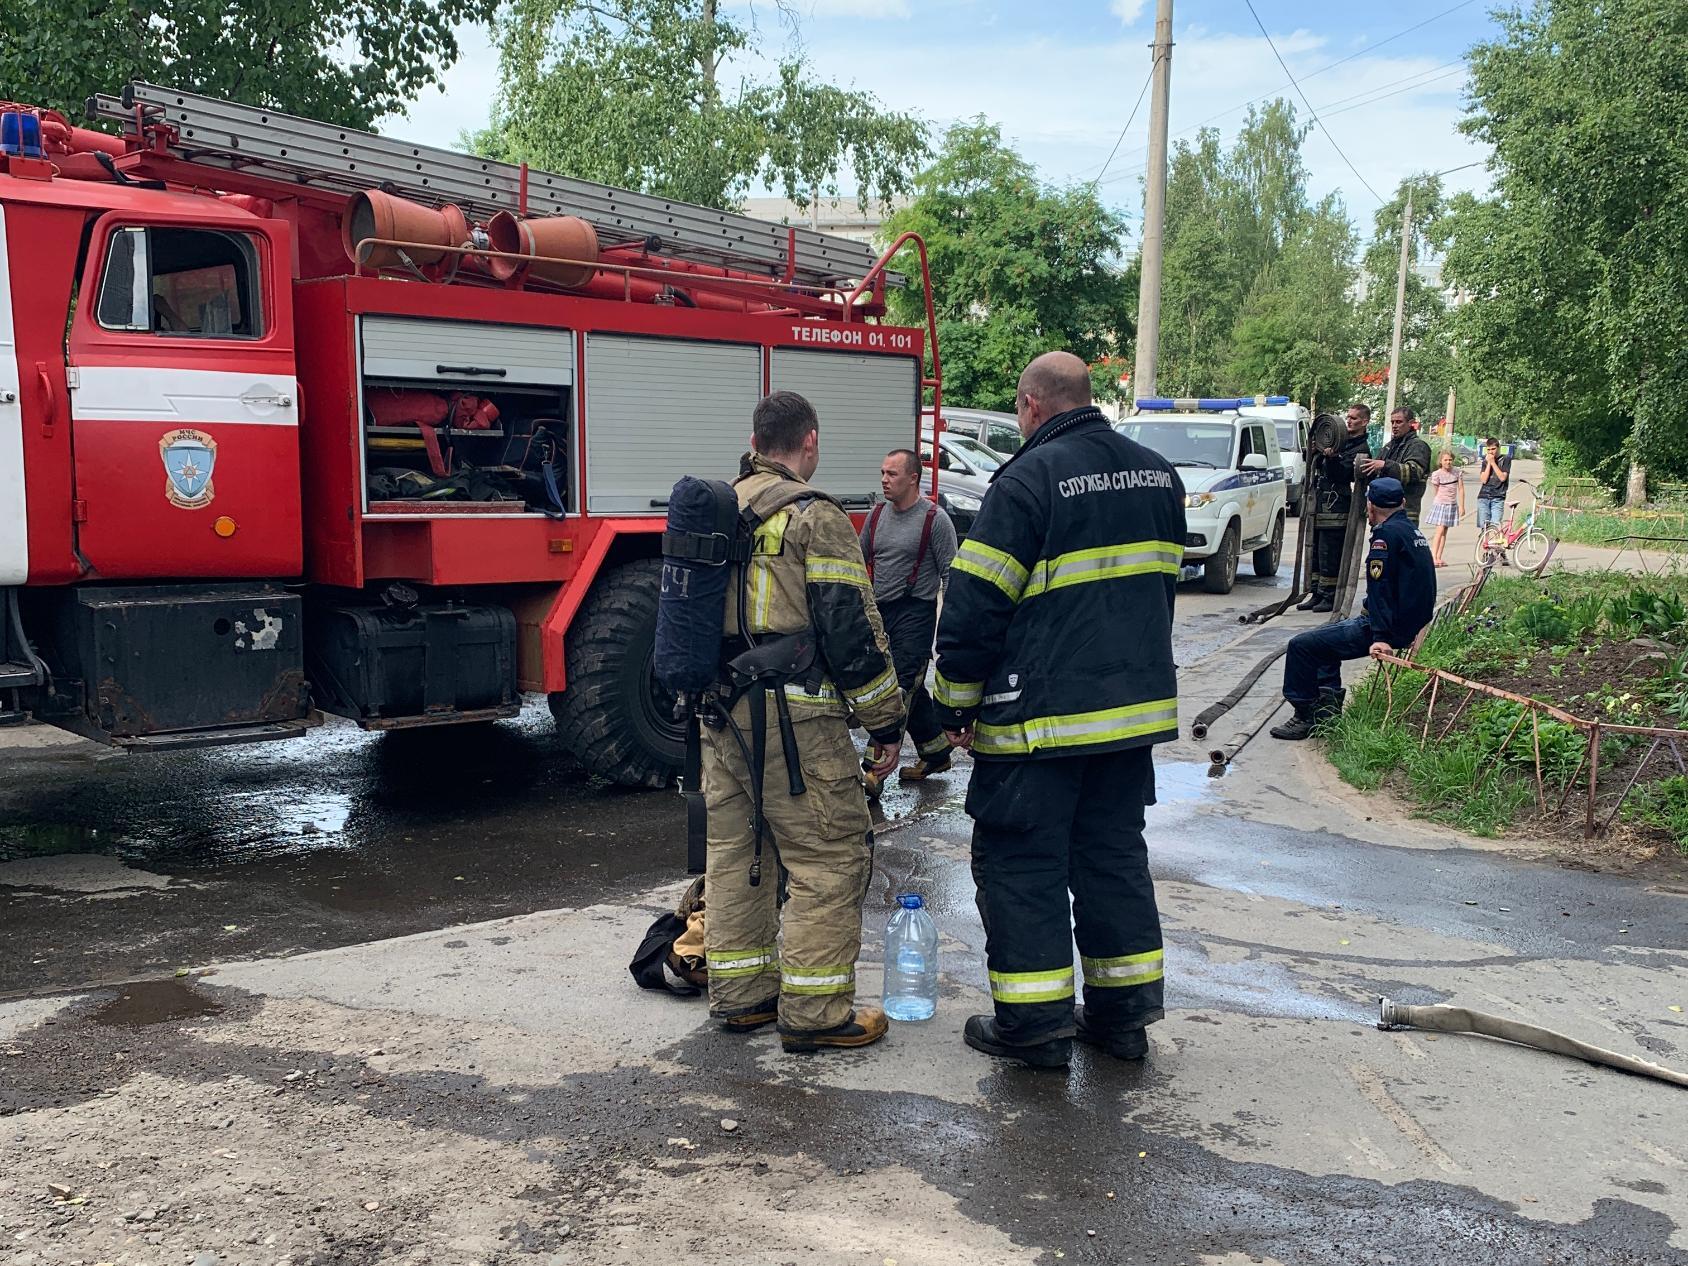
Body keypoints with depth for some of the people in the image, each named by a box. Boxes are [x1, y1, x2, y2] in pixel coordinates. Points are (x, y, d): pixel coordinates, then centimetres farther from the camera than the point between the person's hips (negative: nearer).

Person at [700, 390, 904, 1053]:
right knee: (828, 856, 0)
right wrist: (886, 719, -6)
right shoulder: (813, 517, -11)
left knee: (732, 848, 15)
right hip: (794, 714, -8)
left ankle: (738, 995, 24)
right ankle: (813, 1012, 3)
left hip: (720, 711, 8)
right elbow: (850, 628, -14)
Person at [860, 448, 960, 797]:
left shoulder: (935, 519, -9)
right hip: (880, 612, 7)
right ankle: (936, 755, 30)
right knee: (911, 690, 15)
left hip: (914, 614, -7)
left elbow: (951, 575, -8)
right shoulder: (878, 514, 10)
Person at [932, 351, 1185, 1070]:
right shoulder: (1156, 474, 10)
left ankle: (1035, 1023, 10)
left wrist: (955, 706, -3)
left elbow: (976, 604, -13)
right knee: (1114, 851, 16)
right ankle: (1123, 1013, 23)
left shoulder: (1027, 479, -13)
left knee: (1020, 859, 4)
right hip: (1138, 705, 8)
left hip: (1040, 714, -7)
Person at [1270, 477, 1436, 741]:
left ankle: (1304, 718, -1)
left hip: (1391, 627, -11)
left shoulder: (1387, 533, -17)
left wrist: (1382, 637, -26)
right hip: (1408, 623, 11)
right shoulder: (1411, 530, 14)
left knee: (1301, 645, -9)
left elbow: (1380, 588, -23)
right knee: (1325, 634, 29)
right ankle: (1329, 707, 24)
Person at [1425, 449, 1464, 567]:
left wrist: (1461, 506, 1)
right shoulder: (1437, 474, -8)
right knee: (1440, 530, -13)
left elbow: (1461, 489, 4)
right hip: (1440, 504, -4)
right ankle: (1433, 558, -16)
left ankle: (1439, 558, 7)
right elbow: (1435, 492, 0)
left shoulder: (1457, 473, 3)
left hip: (1452, 505, 4)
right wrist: (1436, 505, 4)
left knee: (1444, 532, 6)